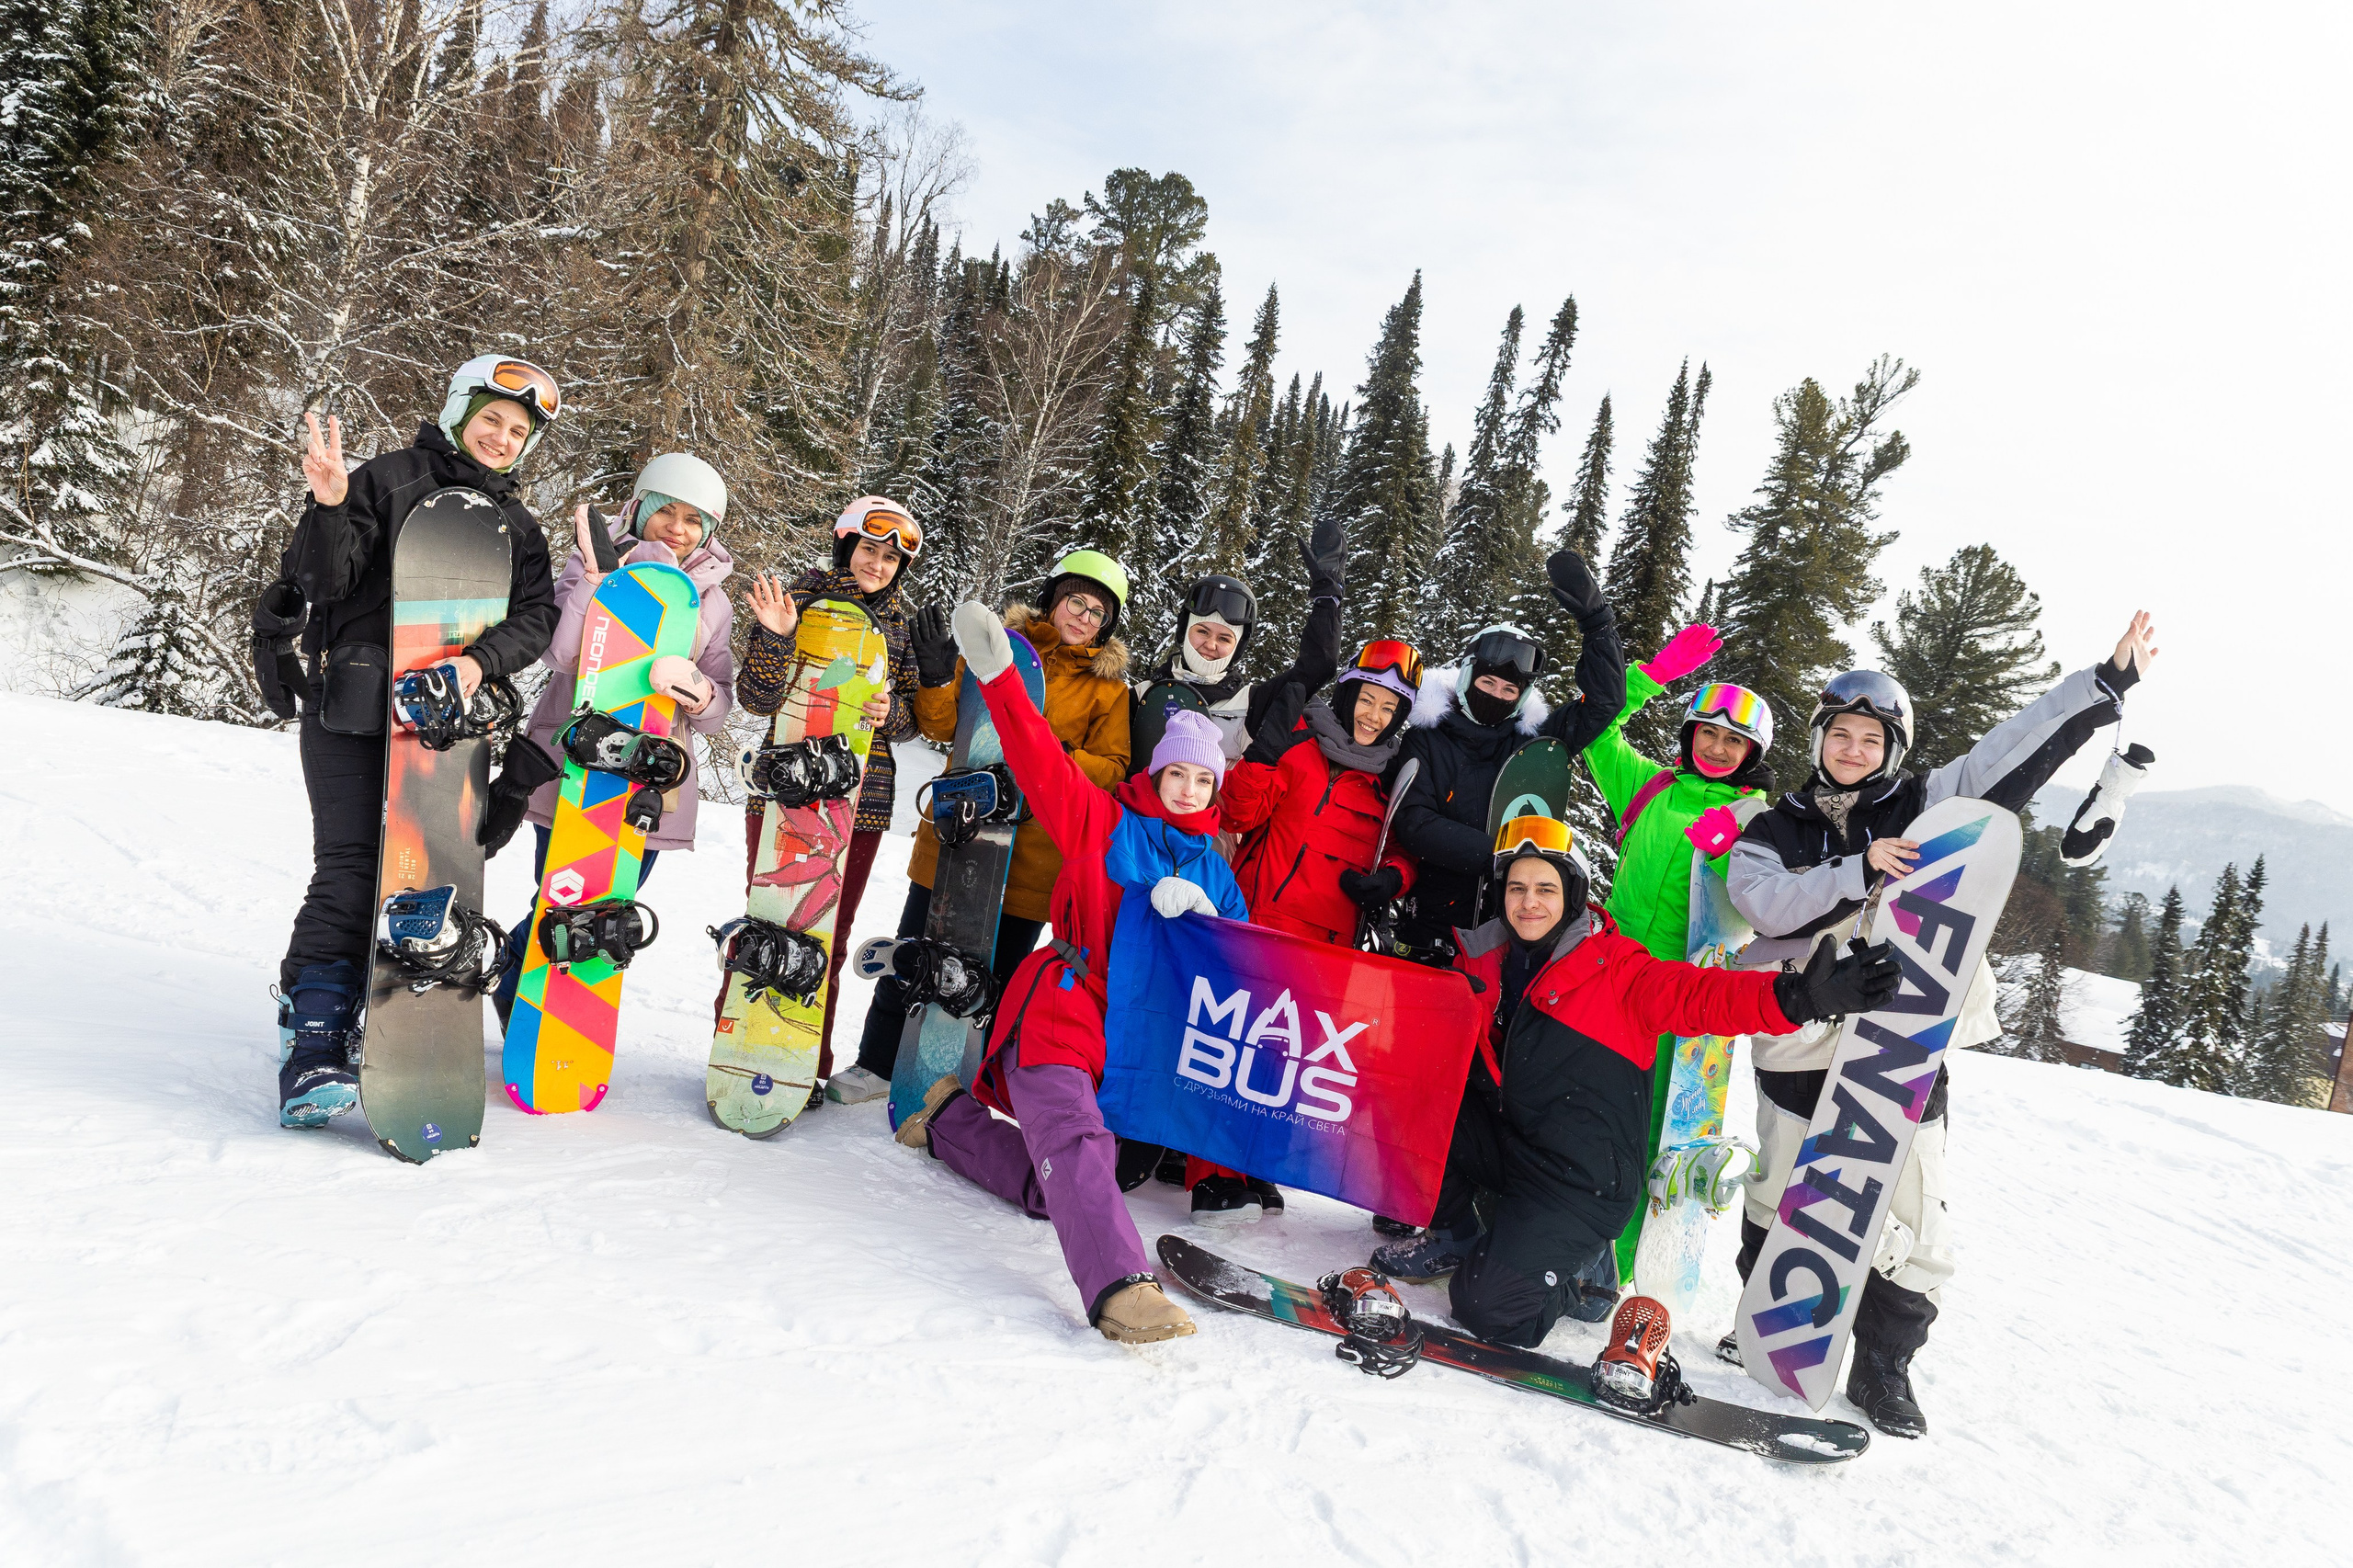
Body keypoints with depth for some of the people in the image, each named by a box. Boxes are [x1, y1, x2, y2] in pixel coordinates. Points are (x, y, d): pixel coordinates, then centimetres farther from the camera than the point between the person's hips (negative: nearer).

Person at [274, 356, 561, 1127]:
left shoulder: (519, 527, 16)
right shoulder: (390, 479, 4)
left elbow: (534, 620, 1)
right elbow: (322, 580, -4)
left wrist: (480, 661, -18)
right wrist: (330, 506, -23)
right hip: (353, 708, -4)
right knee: (349, 870, -11)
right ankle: (312, 1045, -10)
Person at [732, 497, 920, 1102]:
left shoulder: (902, 625, 10)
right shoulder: (801, 598, -1)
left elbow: (915, 712, 14)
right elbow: (756, 697, -6)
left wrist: (891, 712, -9)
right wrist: (774, 634, -23)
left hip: (859, 798, 3)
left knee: (830, 934, 8)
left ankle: (809, 1064, 18)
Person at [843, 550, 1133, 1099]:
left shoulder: (1110, 687, 4)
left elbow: (1113, 769, -2)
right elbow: (943, 725, 4)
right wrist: (937, 676, -15)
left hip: (1033, 850, -1)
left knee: (999, 973, 7)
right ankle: (879, 1063, 25)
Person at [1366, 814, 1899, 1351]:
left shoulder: (1613, 967, -9)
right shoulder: (1486, 962, 6)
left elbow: (1695, 995, -23)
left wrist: (1795, 996, -40)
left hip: (1580, 1181, -5)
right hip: (1504, 1142, 6)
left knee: (1488, 1306, -18)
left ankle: (1582, 1271, 16)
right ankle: (1455, 1236, 9)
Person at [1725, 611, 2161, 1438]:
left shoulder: (1923, 807, 6)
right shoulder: (1773, 831, 4)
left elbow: (2018, 751, 2)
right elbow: (1768, 904, -15)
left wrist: (2109, 682, -2)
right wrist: (1858, 870, -25)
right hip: (1803, 1048, 0)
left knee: (1913, 1228, 1)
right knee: (1782, 1199, 12)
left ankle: (1881, 1366, 19)